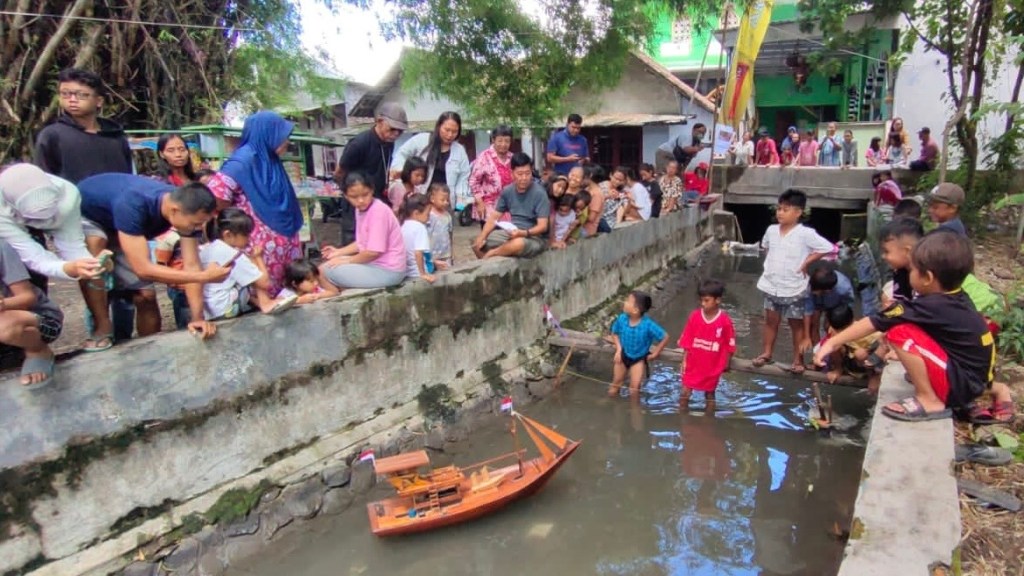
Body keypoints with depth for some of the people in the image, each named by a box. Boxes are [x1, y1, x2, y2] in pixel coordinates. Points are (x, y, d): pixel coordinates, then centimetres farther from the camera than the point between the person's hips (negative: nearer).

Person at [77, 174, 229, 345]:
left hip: (116, 227, 5)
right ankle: (103, 329, -21)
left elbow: (191, 265, -26)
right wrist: (204, 276, -48)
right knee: (95, 245, -38)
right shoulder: (132, 206, -45)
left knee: (146, 295, -4)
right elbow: (143, 269, -45)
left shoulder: (188, 207, -27)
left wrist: (198, 318, -33)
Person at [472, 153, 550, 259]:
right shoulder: (507, 191, 1)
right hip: (512, 233, 6)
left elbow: (543, 226, -19)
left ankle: (490, 254, -12)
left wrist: (523, 233, -36)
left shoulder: (539, 193, -16)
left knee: (518, 244, -39)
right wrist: (482, 237, -10)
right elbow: (494, 217, 5)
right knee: (477, 244, -6)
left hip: (534, 237, -5)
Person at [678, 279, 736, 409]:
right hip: (693, 364, 1)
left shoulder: (725, 321, -15)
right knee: (685, 392, 5)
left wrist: (726, 362, 2)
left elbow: (730, 344, -4)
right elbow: (687, 340, -2)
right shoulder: (694, 316, -9)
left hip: (712, 367, -1)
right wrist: (684, 361, 0)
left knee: (710, 394, 16)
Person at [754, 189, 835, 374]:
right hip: (772, 285, 5)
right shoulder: (772, 230, 0)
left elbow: (828, 248, -16)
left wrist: (806, 262, -13)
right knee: (771, 320, 16)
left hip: (794, 288, -5)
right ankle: (767, 353, 30)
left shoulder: (805, 233, -16)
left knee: (796, 324, 9)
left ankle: (798, 359, 20)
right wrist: (769, 263, 8)